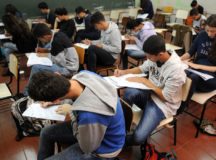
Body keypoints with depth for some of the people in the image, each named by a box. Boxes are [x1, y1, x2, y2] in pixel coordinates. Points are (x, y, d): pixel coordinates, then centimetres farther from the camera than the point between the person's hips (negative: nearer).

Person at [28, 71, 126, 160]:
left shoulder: (89, 116, -45)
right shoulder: (84, 74, -22)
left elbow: (87, 148, -21)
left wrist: (72, 112, -16)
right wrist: (54, 100, 0)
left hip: (101, 149, -7)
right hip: (98, 126, 7)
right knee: (46, 133, 17)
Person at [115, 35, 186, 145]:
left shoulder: (176, 69, -26)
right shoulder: (154, 57, -8)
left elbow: (165, 97, -19)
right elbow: (142, 68, 12)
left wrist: (144, 81, -20)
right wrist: (124, 72, -5)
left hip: (164, 104, -6)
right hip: (150, 94, 6)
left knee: (138, 137, -23)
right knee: (129, 92, -30)